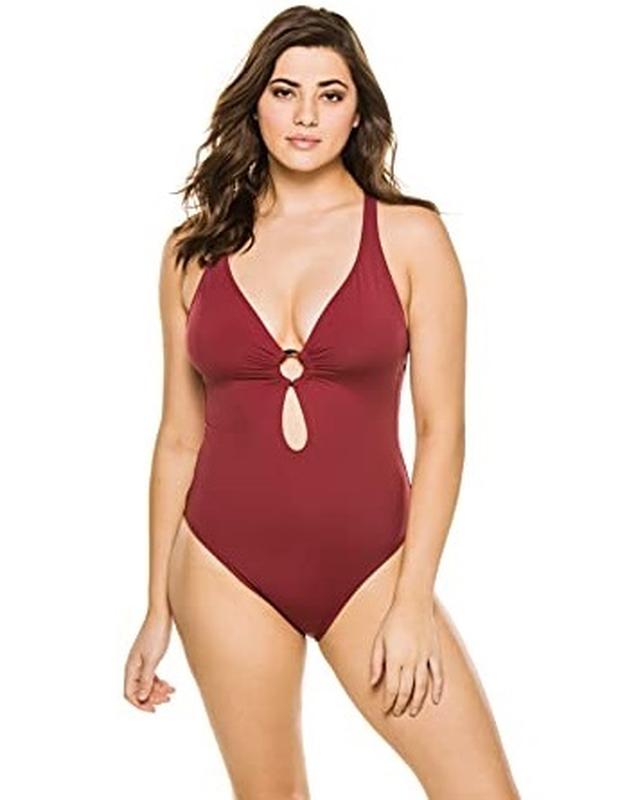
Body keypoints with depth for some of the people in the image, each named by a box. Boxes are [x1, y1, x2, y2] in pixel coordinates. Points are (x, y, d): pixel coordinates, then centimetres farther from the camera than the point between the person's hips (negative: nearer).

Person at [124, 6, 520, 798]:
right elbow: (179, 437, 8)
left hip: (368, 563, -1)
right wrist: (158, 609, 9)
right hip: (228, 569, 1)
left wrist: (412, 601, -10)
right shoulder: (195, 249, 4)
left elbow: (442, 429, -4)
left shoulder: (410, 235, -2)